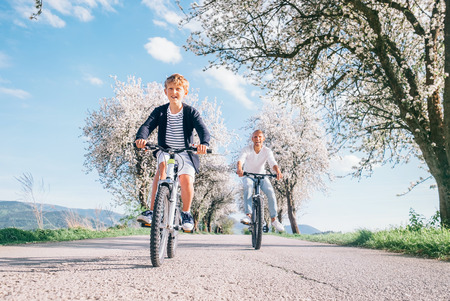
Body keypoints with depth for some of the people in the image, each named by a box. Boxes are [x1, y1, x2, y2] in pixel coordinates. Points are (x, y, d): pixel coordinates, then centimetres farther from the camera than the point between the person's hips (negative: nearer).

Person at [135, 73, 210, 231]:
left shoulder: (191, 112, -3)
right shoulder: (160, 111, 2)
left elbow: (203, 129, -16)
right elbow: (147, 125, -12)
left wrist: (204, 143, -39)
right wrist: (140, 138, -35)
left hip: (185, 153, -1)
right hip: (165, 151, 1)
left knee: (186, 180, -24)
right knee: (162, 165, -32)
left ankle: (186, 213, 7)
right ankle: (152, 211, -28)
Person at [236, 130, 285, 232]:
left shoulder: (267, 151, -15)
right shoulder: (247, 149, -18)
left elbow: (273, 163, -31)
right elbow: (241, 160, -36)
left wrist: (278, 171, -54)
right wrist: (239, 169, -59)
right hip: (248, 175, -1)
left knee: (270, 191, -24)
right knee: (248, 187, -35)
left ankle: (274, 219, -11)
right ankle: (248, 215, -39)